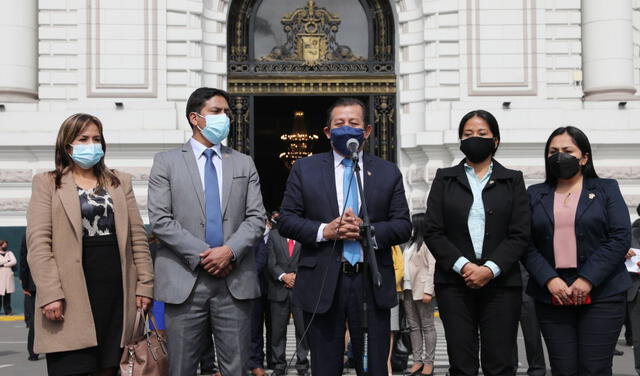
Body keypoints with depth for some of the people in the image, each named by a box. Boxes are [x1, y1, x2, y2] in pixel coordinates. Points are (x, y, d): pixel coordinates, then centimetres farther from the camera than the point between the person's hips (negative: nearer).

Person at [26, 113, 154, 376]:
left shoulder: (120, 182, 16)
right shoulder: (47, 183, 6)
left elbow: (137, 237, 13)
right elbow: (38, 243, -3)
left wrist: (145, 284, 4)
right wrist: (50, 294, -13)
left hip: (116, 290, 3)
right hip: (72, 294, -3)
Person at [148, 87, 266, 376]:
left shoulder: (244, 164, 14)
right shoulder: (166, 162, 6)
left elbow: (256, 218, 7)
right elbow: (160, 220, -3)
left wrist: (230, 250, -11)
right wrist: (201, 255, -11)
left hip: (234, 280, 2)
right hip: (185, 280, -2)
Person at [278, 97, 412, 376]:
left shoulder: (388, 173, 9)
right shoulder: (304, 169, 7)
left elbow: (403, 227, 5)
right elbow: (286, 221, 3)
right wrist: (324, 231, -13)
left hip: (372, 285, 1)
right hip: (322, 285, 0)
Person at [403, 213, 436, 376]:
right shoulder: (412, 243, 19)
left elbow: (432, 267, -12)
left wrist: (428, 291, -19)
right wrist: (403, 287, 7)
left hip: (421, 289, -8)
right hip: (409, 289, 8)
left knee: (427, 326, -2)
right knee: (413, 326, 6)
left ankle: (428, 362, -1)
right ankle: (417, 361, 8)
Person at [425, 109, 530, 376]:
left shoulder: (513, 180, 11)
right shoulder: (445, 179, 11)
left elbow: (520, 234, 1)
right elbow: (433, 232, 3)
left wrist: (490, 269, -12)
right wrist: (463, 266, -11)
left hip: (501, 283, 0)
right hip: (455, 283, 0)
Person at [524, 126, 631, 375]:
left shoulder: (606, 189, 8)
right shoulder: (535, 195, 13)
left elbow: (620, 238, -3)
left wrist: (587, 280, -12)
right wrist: (549, 280, -11)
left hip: (601, 294, -2)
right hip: (551, 296, 2)